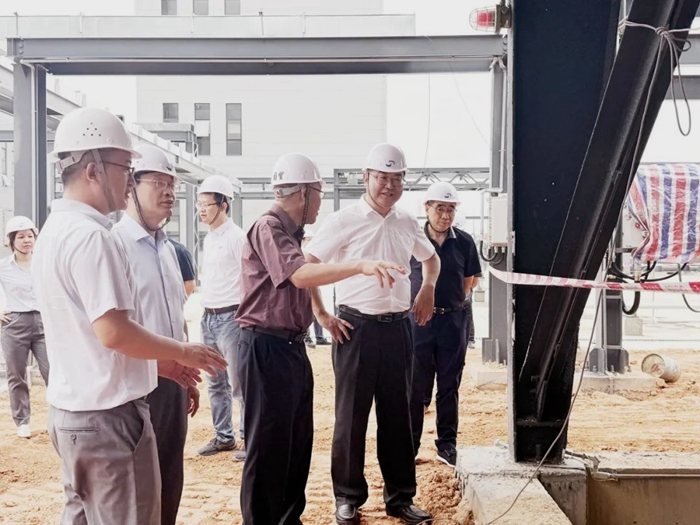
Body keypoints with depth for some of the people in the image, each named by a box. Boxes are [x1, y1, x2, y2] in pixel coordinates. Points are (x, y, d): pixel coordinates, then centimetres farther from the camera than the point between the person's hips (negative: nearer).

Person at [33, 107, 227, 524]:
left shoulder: (55, 230, 11)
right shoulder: (90, 235, -20)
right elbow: (114, 331, -25)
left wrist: (160, 361, 15)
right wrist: (183, 351, -10)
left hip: (71, 410, 10)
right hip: (108, 415, -10)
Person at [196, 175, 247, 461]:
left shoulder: (236, 237, -11)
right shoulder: (208, 238, 14)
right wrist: (206, 312, 17)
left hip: (230, 317, -9)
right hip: (208, 317, 9)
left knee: (238, 383, -4)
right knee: (215, 383, 14)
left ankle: (250, 438, 6)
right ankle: (223, 436, 25)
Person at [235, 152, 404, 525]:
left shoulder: (290, 231, 16)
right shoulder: (268, 228, -15)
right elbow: (300, 275, -30)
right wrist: (360, 265, -38)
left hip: (292, 347, 10)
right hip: (267, 349, -10)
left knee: (298, 442, 17)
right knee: (268, 446, -3)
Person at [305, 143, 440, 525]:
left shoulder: (407, 223, 8)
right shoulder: (344, 221, -7)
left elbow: (430, 257, 27)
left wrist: (428, 289, 9)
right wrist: (321, 314, -9)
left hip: (398, 327, 5)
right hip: (357, 327, -4)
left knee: (397, 414, 10)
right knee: (352, 415, 4)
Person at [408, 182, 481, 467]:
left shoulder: (464, 242, 1)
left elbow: (469, 280, 13)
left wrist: (449, 300, 9)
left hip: (453, 319, 2)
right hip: (419, 319, -2)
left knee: (449, 386, 9)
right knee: (415, 385, 4)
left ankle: (447, 444, 18)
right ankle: (410, 444, 13)